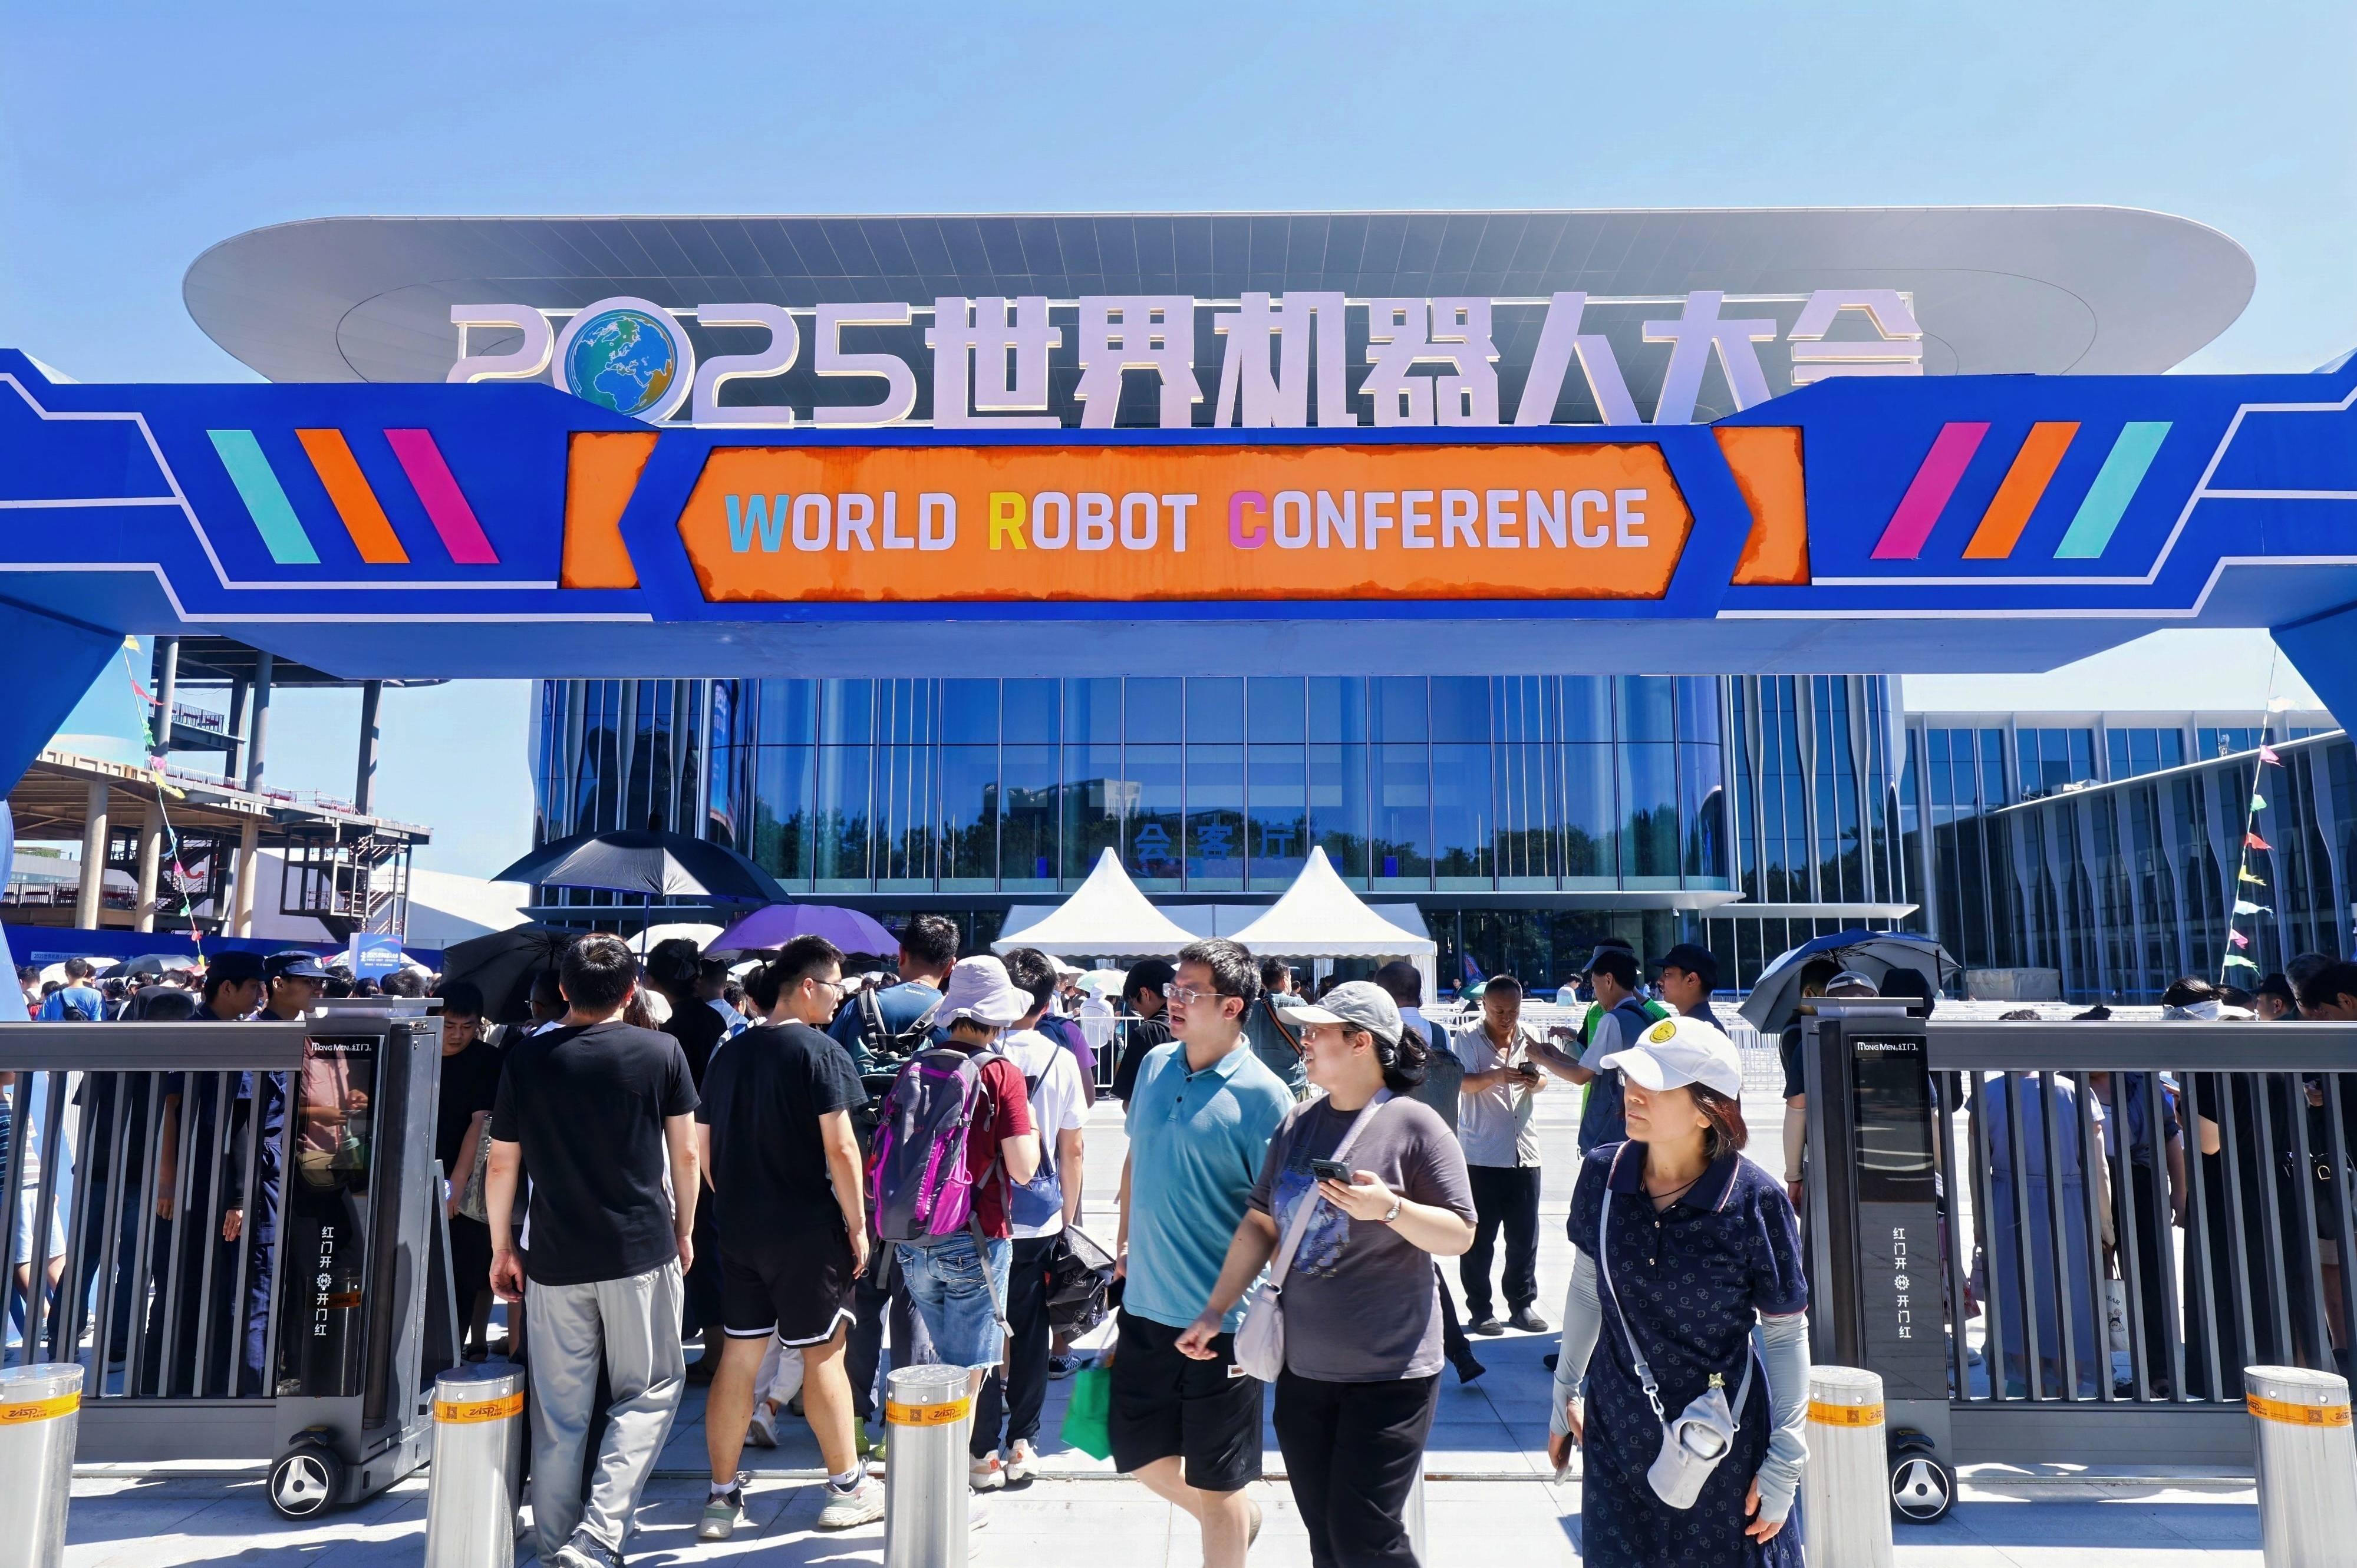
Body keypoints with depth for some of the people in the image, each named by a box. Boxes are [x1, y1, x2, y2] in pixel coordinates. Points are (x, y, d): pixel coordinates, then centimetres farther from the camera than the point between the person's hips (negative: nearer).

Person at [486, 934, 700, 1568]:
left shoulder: (526, 1058, 1)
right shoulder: (660, 1052, -3)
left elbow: (502, 1165, 5)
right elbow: (685, 1153, 1)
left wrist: (501, 1249, 16)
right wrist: (684, 1231, 14)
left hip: (555, 1258, 2)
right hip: (641, 1252, -2)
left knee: (559, 1409, 13)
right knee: (649, 1393, 9)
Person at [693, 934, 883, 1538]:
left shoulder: (730, 1053, 9)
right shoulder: (821, 1052, -12)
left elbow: (703, 1148, 14)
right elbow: (840, 1148, -17)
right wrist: (857, 1224, -9)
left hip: (738, 1231, 6)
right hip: (807, 1229, -6)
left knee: (738, 1357, 11)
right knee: (823, 1355, 5)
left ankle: (722, 1497, 18)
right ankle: (847, 1489, 17)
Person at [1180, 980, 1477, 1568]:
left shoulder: (1414, 1125, -10)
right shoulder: (1299, 1124, 6)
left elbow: (1460, 1235, -9)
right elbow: (1260, 1224, 10)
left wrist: (1389, 1208, -26)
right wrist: (1214, 1312, 7)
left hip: (1388, 1374, -5)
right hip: (1303, 1368, 6)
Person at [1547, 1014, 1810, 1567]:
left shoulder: (1755, 1201, -18)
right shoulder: (1602, 1174, -9)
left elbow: (1787, 1335, -8)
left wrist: (1785, 1461, -6)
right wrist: (1565, 1391, 14)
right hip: (1617, 1438, 3)